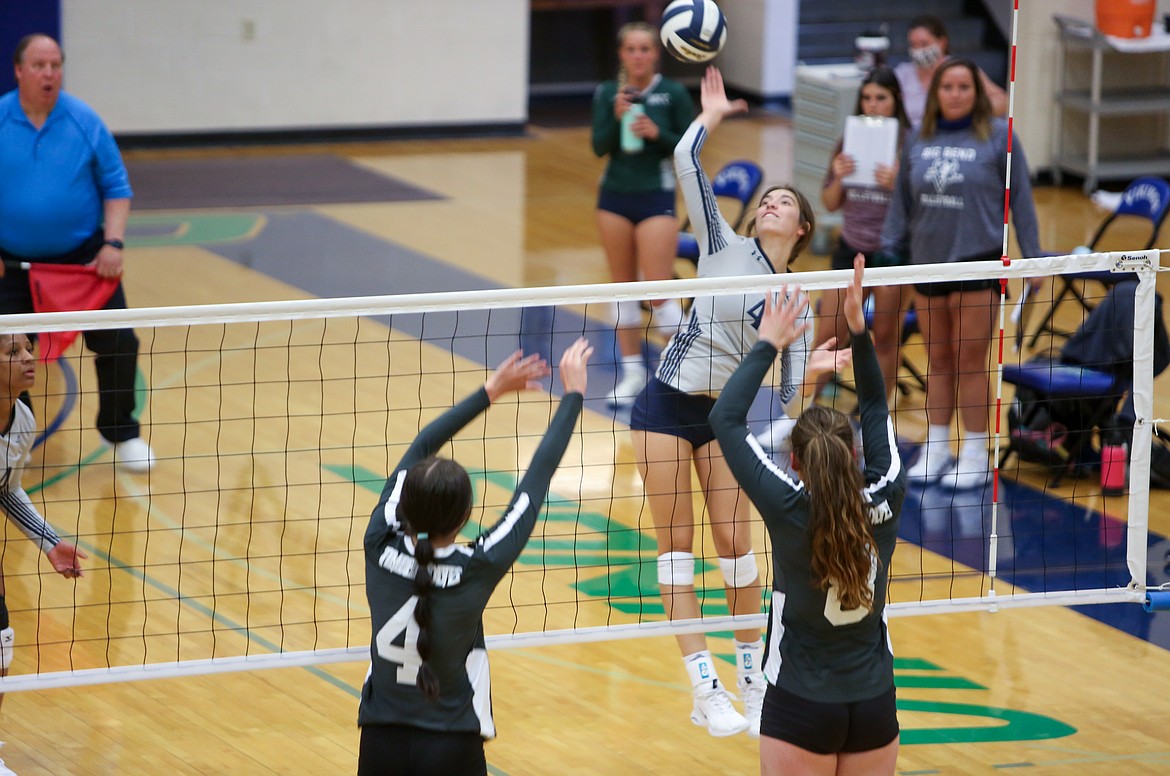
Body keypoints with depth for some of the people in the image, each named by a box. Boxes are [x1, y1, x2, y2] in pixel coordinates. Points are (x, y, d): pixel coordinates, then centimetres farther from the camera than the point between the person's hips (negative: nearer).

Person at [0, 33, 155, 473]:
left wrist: (113, 244, -10)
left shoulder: (85, 122, -4)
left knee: (118, 342, -6)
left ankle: (120, 432, 15)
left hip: (85, 256, 0)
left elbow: (116, 186, 2)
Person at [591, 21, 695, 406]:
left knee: (659, 289, -7)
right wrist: (617, 118, -22)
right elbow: (599, 147, -6)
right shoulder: (607, 93, 0)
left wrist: (656, 132, -21)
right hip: (615, 197, 3)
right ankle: (632, 371, 19)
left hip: (656, 199, -3)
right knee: (623, 287, 9)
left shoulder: (673, 93, -6)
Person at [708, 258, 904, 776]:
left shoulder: (789, 510, -16)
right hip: (875, 708, 4)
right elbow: (877, 411, 9)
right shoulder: (884, 503, -7)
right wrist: (858, 328, 6)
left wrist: (769, 345, 0)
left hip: (800, 709, -4)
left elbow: (725, 419, -8)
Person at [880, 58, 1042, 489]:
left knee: (970, 361, -2)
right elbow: (902, 199, 14)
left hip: (978, 263, -4)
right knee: (938, 361, 11)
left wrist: (1032, 257, -3)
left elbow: (1020, 199, -1)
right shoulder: (919, 140, 7)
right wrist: (890, 250, 10)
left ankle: (975, 456, 6)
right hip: (927, 261, 4)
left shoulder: (999, 137, -4)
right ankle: (935, 450, 19)